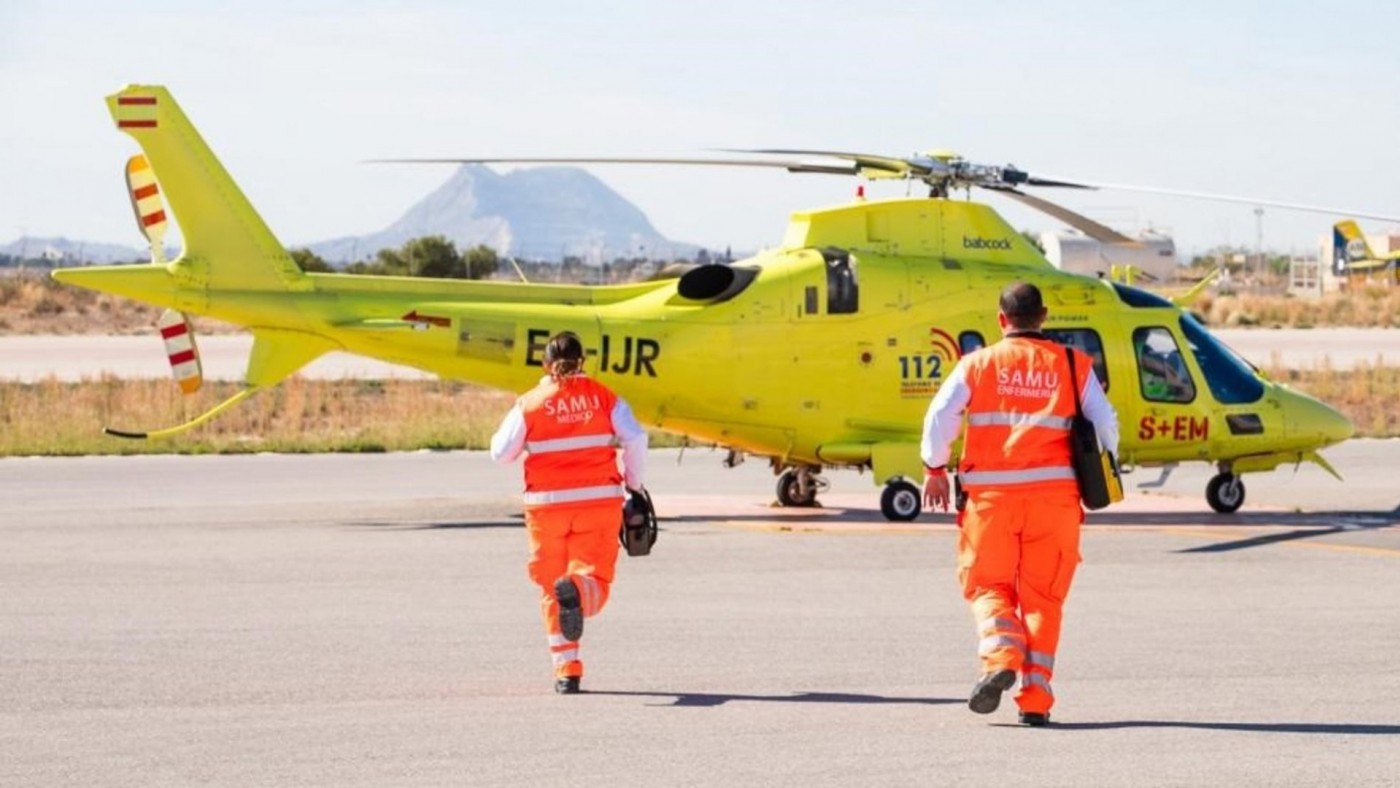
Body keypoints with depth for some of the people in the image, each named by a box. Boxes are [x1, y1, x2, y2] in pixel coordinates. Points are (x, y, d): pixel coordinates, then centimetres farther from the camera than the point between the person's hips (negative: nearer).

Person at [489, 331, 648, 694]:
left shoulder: (530, 403, 2)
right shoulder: (602, 396, 4)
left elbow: (501, 452, 2)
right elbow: (635, 439, -4)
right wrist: (634, 483, 10)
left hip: (547, 504, 0)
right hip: (599, 500, 0)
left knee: (550, 588, 10)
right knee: (594, 577, 0)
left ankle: (566, 668, 3)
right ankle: (578, 591, -37)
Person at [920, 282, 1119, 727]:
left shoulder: (978, 364, 4)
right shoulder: (1073, 365, 7)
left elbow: (941, 416, -3)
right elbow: (1104, 423, 5)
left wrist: (934, 469, 9)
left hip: (990, 492, -1)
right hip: (1053, 492, 1)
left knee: (987, 584, 11)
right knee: (1042, 595, 7)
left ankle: (1000, 657, -17)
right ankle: (1035, 699, 2)